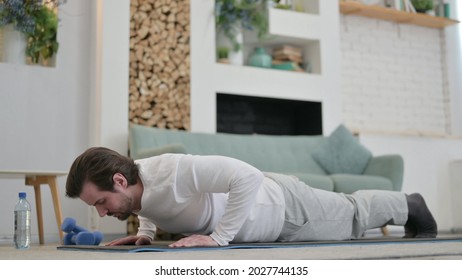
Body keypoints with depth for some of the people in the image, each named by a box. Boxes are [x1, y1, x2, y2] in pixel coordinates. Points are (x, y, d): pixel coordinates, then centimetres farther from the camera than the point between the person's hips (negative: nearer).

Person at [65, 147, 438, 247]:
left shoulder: (173, 172, -43)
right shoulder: (134, 183, -15)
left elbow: (249, 177, -47)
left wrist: (218, 237, -44)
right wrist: (145, 232, -7)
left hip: (284, 207, -7)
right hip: (266, 209, 7)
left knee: (354, 218, 21)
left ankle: (410, 207, 50)